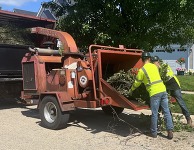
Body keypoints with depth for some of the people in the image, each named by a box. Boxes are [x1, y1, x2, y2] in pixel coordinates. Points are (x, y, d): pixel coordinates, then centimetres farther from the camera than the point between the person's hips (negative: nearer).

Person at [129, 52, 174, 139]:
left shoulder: (142, 70, -2)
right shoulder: (154, 66, 15)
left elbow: (137, 83, 7)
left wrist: (131, 90, 24)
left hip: (154, 93, -5)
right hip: (163, 90, 5)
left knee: (154, 114, 5)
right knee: (166, 112, 8)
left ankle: (154, 133, 15)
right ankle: (170, 131, 6)